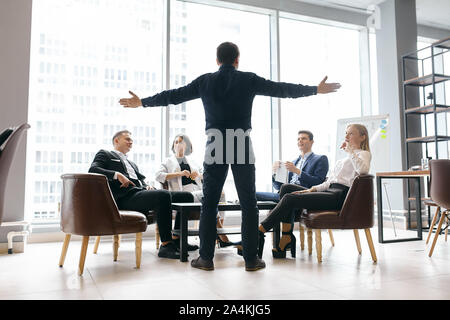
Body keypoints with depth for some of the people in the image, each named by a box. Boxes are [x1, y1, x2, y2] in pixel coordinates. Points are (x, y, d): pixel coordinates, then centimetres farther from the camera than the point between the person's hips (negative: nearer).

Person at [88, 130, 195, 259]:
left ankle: (177, 240, -7)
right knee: (164, 195, -34)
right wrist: (117, 174, -14)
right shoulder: (105, 154, 16)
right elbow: (92, 170, -2)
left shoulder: (132, 164, 38)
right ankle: (166, 245, -30)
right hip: (127, 197, -8)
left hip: (141, 192, 8)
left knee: (187, 196, -7)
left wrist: (147, 186, 4)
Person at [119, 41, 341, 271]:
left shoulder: (204, 81, 7)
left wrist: (142, 102, 27)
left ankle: (206, 257, 10)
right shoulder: (249, 80, 3)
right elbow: (281, 89, 7)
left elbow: (174, 95, 13)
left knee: (209, 203, 8)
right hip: (242, 147, -1)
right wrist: (316, 89, 18)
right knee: (248, 203, 5)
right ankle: (251, 258, 8)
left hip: (215, 147, 1)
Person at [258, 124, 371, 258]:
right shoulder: (348, 157, 32)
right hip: (331, 191, 9)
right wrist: (312, 189, 8)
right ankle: (286, 237, -12)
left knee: (290, 198, -20)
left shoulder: (364, 154, 6)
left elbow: (363, 169, -22)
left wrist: (351, 150, -10)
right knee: (286, 188, -6)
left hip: (339, 195, -9)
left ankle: (258, 232, -17)